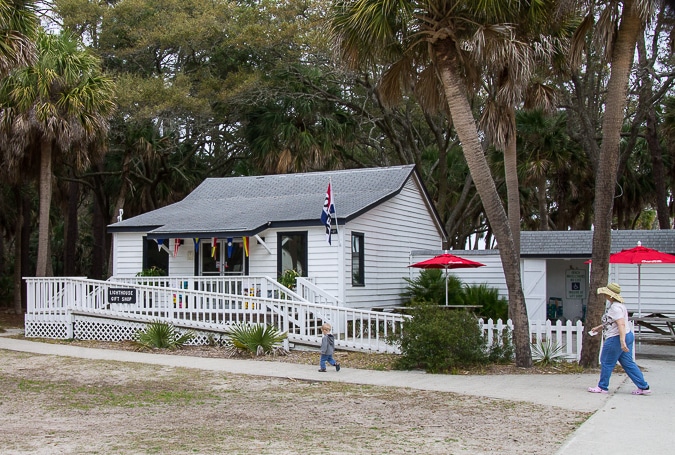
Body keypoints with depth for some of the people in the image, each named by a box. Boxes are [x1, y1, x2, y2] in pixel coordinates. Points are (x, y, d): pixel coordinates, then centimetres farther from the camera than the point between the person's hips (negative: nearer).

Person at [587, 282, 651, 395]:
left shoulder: (615, 307, -19)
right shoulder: (614, 305, 14)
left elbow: (621, 324, -29)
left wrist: (622, 341, -35)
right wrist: (598, 327, 31)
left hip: (616, 338, -10)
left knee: (606, 362, 4)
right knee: (628, 363, 12)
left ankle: (602, 387, 15)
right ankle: (643, 387, 11)